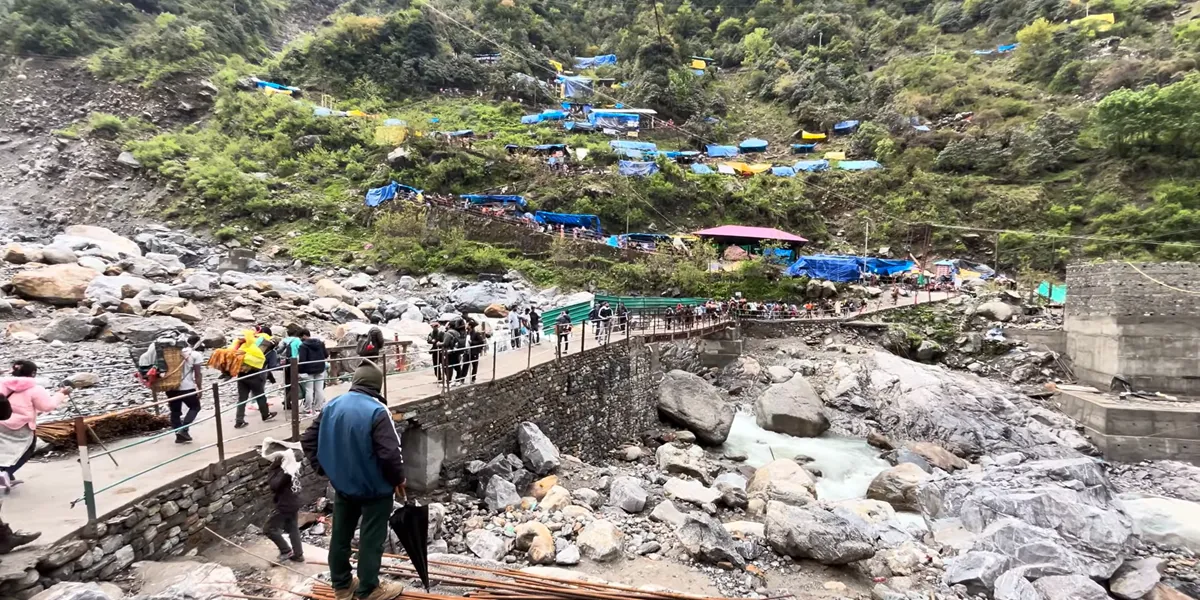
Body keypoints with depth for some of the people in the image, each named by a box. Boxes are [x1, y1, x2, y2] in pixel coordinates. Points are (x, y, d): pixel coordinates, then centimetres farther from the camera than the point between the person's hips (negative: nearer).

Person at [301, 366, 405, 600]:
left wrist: (323, 468, 14)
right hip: (375, 487, -7)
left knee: (341, 535, 18)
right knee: (371, 539, 7)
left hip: (343, 484, 7)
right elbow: (390, 452, -27)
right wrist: (398, 478, -10)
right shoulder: (377, 411, -23)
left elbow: (308, 439, 6)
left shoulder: (332, 406, 0)